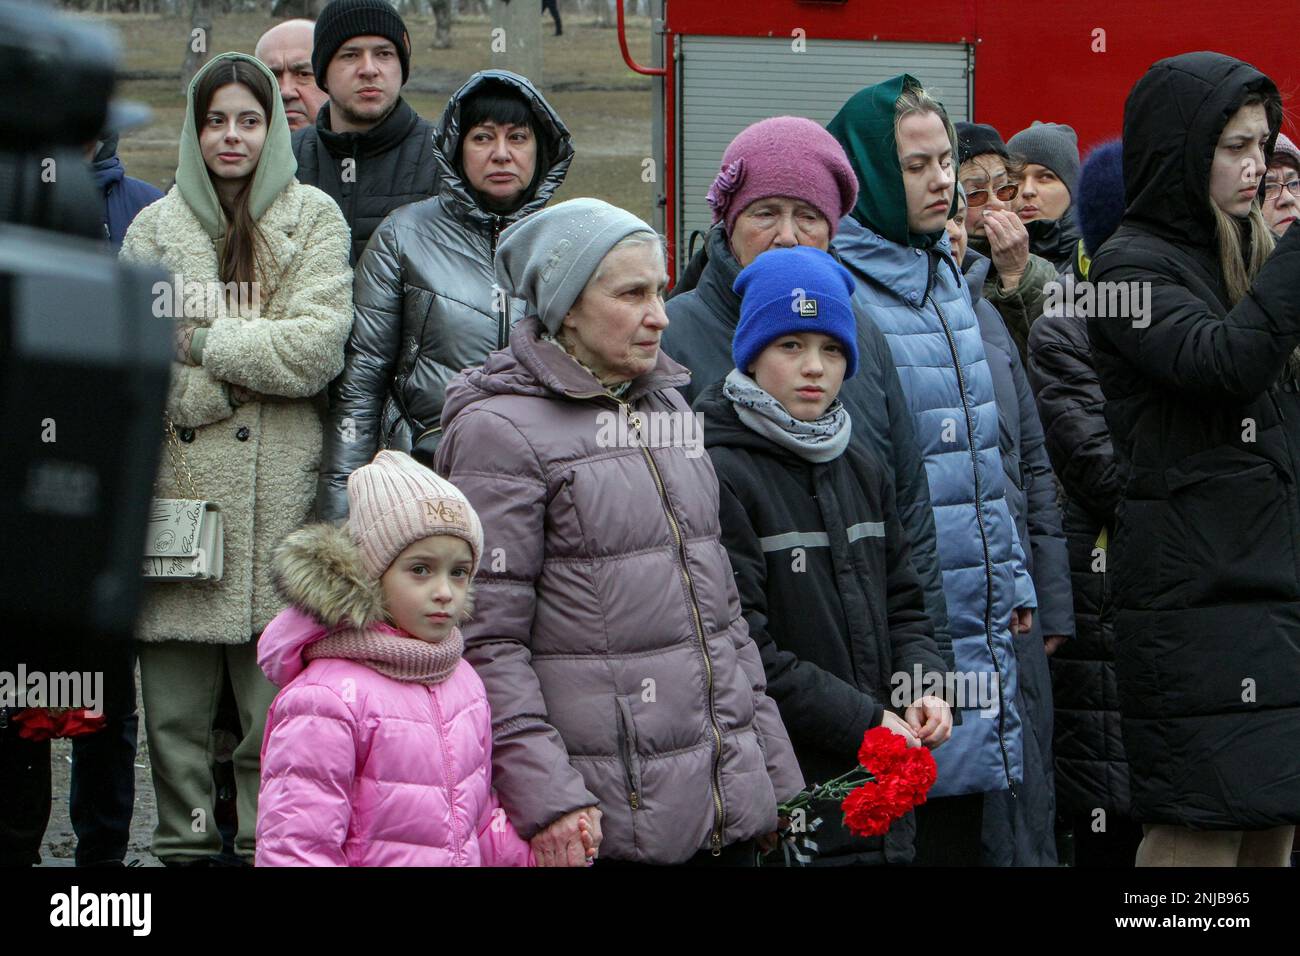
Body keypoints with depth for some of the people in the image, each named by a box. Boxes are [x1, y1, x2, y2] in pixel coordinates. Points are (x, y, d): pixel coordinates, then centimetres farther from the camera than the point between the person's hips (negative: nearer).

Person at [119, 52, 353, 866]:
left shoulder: (314, 219, 7)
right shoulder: (155, 226, 14)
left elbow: (320, 346, -6)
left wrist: (203, 342, -5)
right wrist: (257, 356, -6)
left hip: (276, 490, -2)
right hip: (176, 478, 2)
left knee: (273, 691, -3)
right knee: (174, 699, 2)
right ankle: (185, 844, 12)